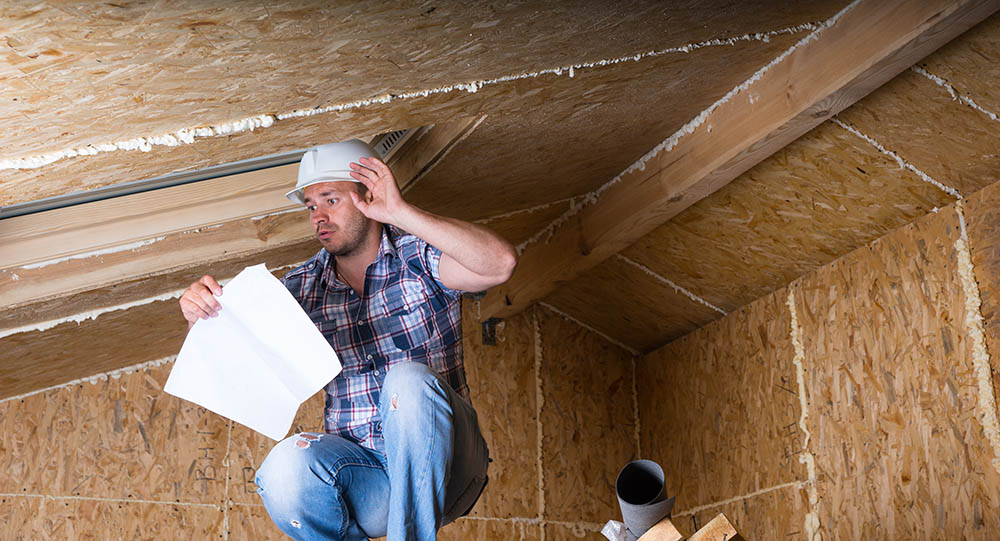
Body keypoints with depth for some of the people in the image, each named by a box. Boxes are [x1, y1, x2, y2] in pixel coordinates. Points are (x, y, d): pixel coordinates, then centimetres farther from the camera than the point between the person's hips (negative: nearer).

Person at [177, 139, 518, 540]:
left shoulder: (418, 255, -1)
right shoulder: (302, 288, 10)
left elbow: (500, 263, -21)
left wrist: (401, 214, -22)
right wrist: (204, 315, -15)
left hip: (441, 464, -2)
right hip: (360, 467, 2)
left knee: (411, 380, -33)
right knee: (286, 467, -30)